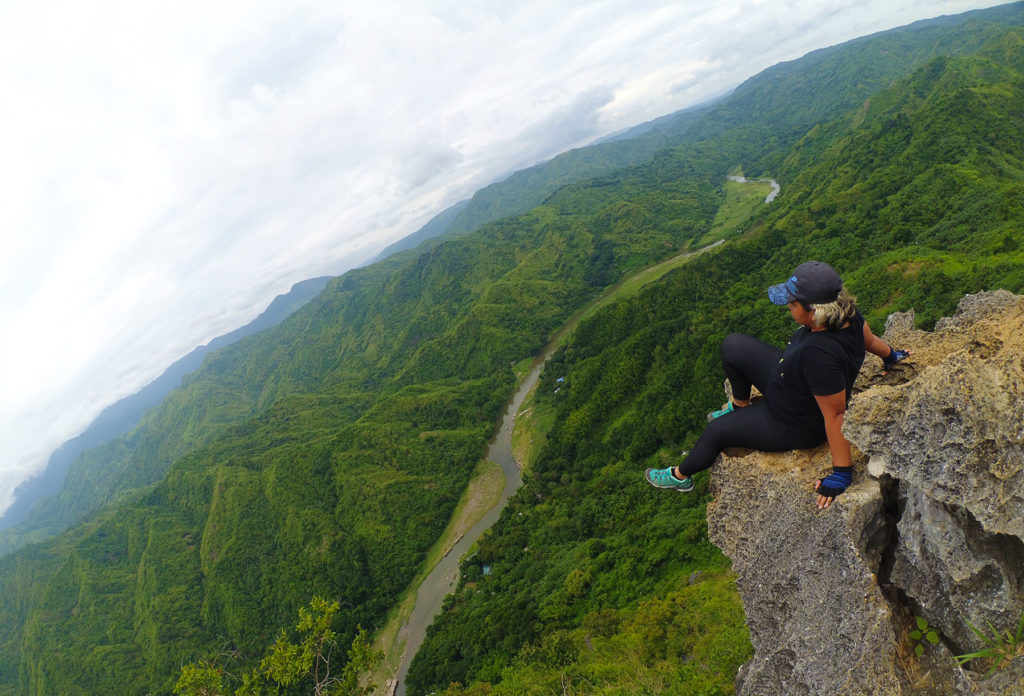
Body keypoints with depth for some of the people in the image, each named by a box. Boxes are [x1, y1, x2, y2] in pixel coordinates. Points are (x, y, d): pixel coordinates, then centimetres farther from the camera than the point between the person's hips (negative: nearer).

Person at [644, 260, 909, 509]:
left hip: (794, 428, -8)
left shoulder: (819, 355, -44)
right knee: (731, 346, 9)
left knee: (716, 430, 9)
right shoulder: (847, 314, -20)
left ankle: (680, 476, 39)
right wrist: (891, 355, 25)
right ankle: (740, 405, 36)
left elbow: (835, 415, -35)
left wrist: (841, 474, -25)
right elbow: (870, 339, 2)